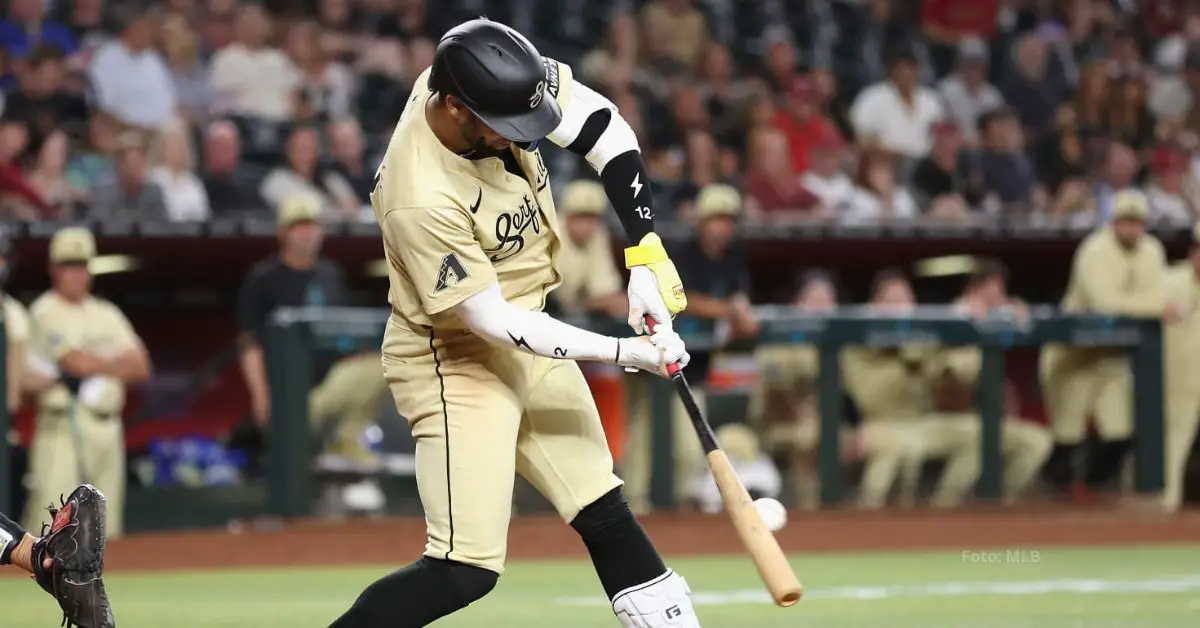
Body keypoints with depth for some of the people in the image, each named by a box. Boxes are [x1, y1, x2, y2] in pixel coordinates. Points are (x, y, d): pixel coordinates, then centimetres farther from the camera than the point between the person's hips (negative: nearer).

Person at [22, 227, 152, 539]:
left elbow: (141, 367, 8)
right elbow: (79, 362, -15)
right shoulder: (45, 313, -3)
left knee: (105, 528, 6)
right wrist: (118, 362, 4)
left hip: (108, 428, 6)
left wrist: (97, 362, -8)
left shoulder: (106, 313, 17)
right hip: (64, 427, -6)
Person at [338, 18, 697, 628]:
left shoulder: (502, 83, -16)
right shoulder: (422, 200, -34)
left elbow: (606, 130, -5)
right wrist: (625, 353, -24)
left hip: (527, 342, 8)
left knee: (605, 514, 12)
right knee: (465, 571, -13)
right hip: (455, 360, -8)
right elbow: (494, 321, -26)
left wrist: (646, 256, -12)